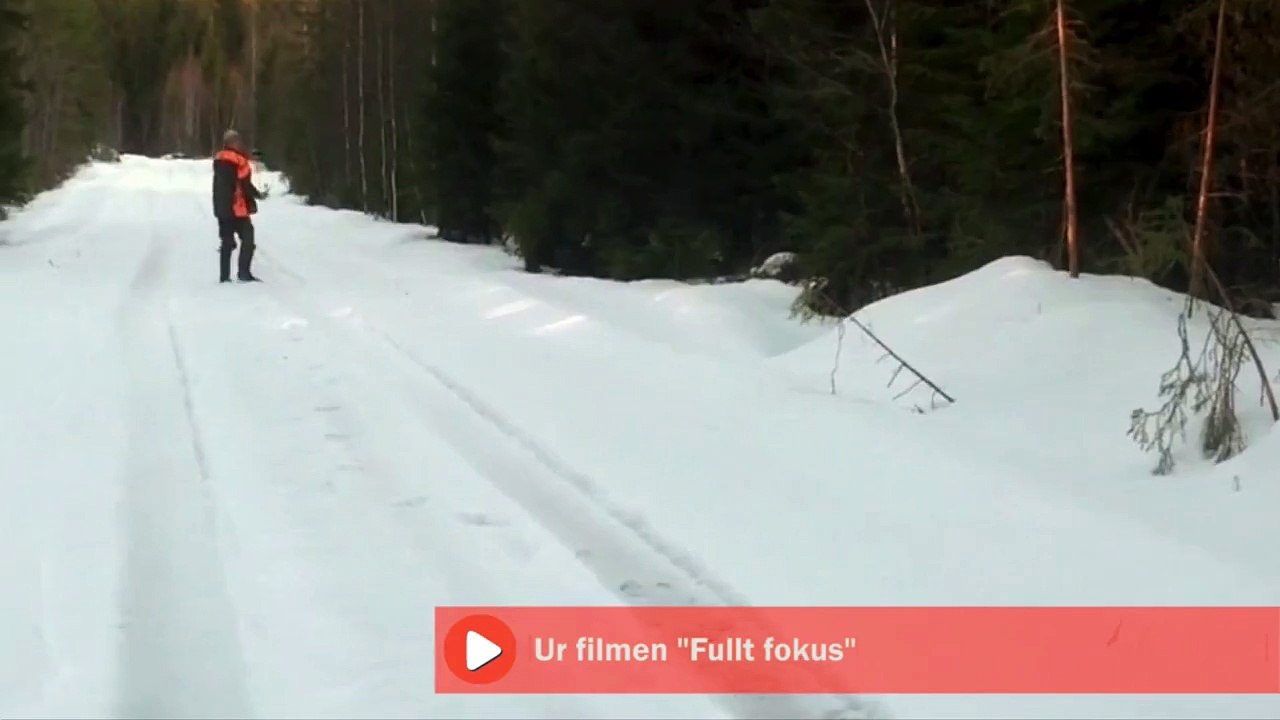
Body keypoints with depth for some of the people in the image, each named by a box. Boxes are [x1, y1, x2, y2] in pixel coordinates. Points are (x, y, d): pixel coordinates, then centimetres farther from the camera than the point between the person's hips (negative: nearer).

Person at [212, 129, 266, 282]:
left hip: (221, 208, 8)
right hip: (236, 208, -8)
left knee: (227, 241, 11)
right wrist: (258, 195, 2)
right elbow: (245, 185, -14)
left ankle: (224, 276, 8)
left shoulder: (219, 160, 11)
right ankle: (244, 273, -8)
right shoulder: (238, 161, -14)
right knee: (247, 238, -1)